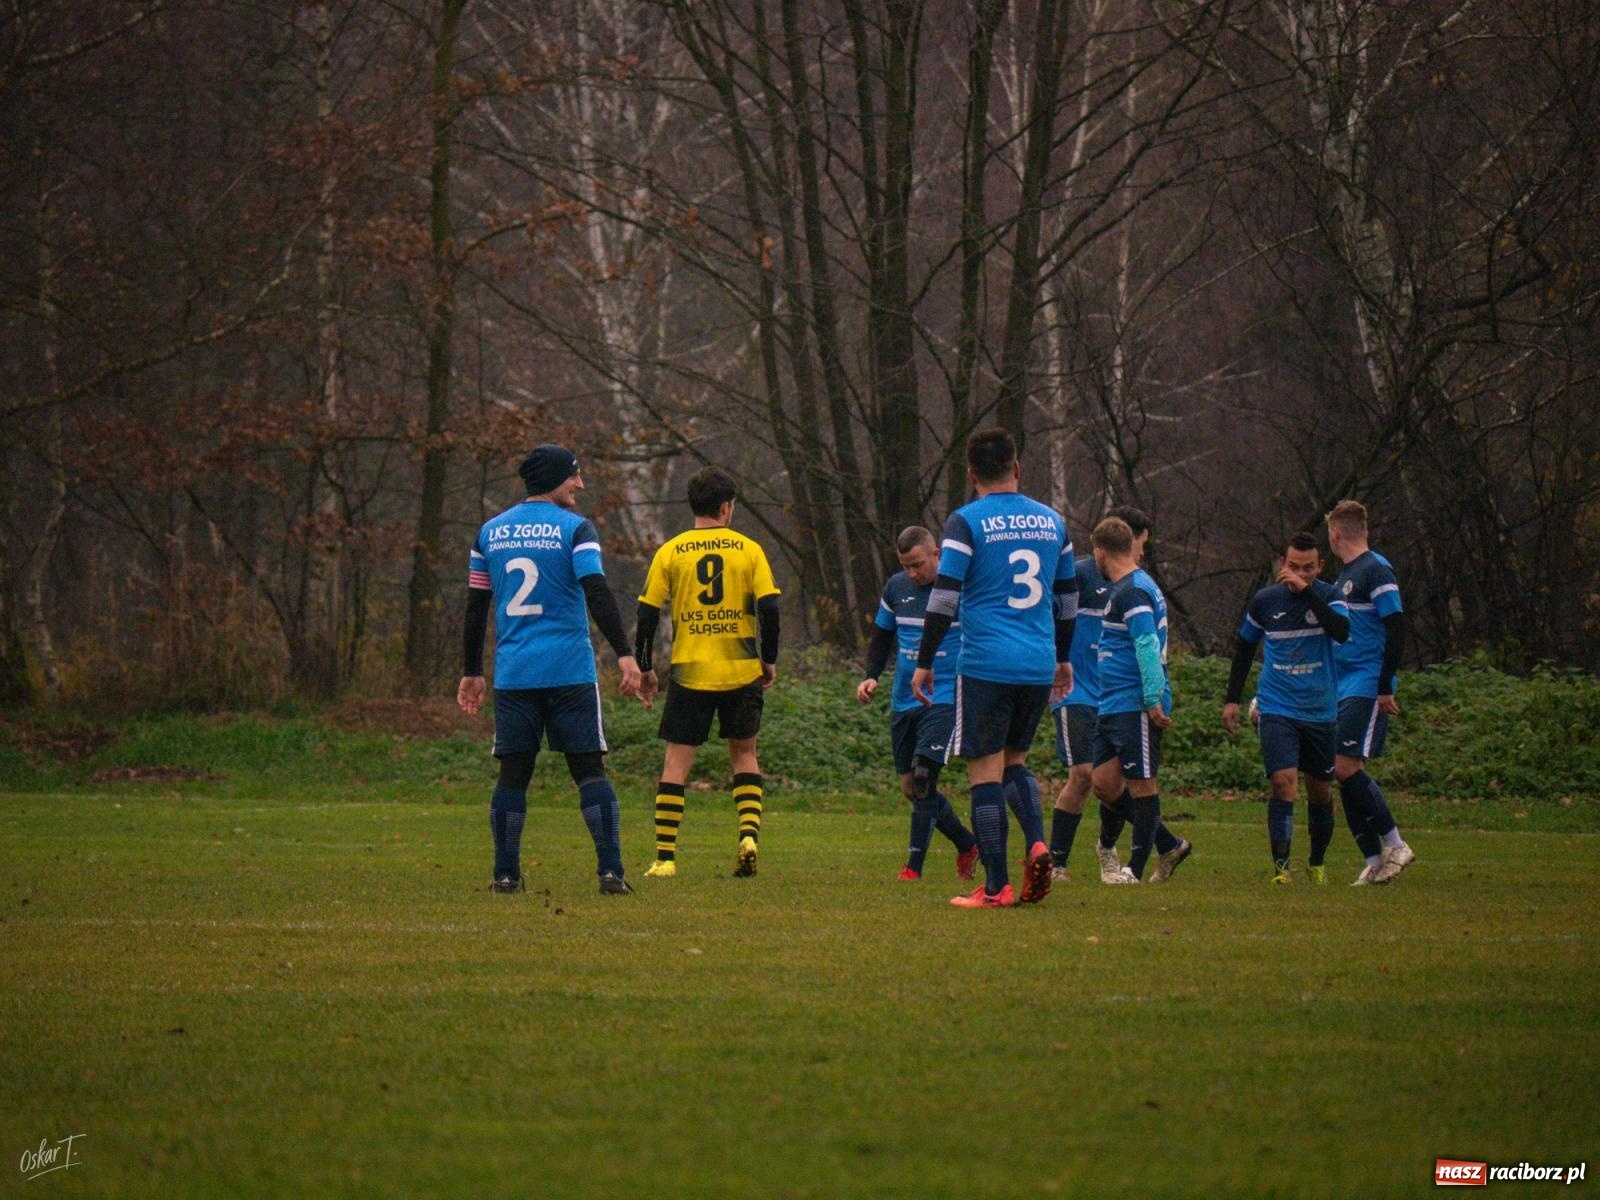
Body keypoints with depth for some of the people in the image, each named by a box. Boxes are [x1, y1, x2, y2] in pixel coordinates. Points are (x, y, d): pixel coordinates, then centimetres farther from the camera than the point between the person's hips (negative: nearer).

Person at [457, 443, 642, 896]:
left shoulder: (490, 532, 11)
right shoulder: (574, 528, -3)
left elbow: (476, 607, 14)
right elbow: (597, 592, -15)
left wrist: (472, 672, 20)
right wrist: (624, 654, -18)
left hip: (512, 673, 4)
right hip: (570, 670, -3)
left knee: (513, 772, 7)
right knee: (590, 769, 0)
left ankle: (506, 873, 3)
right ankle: (610, 871, -7)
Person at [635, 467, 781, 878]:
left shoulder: (670, 552, 2)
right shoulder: (748, 550, 1)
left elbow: (647, 614, 0)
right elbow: (768, 608, -5)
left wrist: (645, 668, 9)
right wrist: (769, 660, 7)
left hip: (690, 672, -1)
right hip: (741, 671, 1)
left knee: (676, 762, 4)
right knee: (744, 752, 17)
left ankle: (665, 857, -2)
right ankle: (749, 835, -2)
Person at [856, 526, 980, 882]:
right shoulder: (896, 587, 7)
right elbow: (882, 637, 20)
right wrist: (870, 677, 5)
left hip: (945, 696, -6)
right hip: (904, 701, 6)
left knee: (923, 775, -19)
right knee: (911, 786, 8)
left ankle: (914, 866, -16)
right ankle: (967, 845, 28)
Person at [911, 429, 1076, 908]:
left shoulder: (967, 522, -5)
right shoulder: (1051, 521, 11)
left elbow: (943, 599, -9)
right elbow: (1068, 598, 18)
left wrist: (924, 663, -2)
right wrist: (1063, 659, 30)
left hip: (986, 665, -5)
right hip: (1040, 666, 5)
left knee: (985, 771, -1)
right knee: (1014, 761, 20)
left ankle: (995, 887, -4)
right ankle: (1037, 843, -4)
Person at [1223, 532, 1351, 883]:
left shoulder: (1328, 597, -4)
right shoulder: (1265, 601, 0)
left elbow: (1342, 631, -26)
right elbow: (1245, 647, 15)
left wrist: (1306, 591, -30)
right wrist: (1232, 699, 13)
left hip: (1321, 711, 1)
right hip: (1277, 710, -1)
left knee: (1319, 792, 12)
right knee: (1283, 783, -19)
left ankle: (1317, 863, 33)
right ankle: (1280, 866, -21)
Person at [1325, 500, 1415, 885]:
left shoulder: (1376, 571, -10)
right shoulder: (1345, 575, 18)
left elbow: (1397, 630, -15)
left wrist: (1385, 688, -19)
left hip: (1366, 688, -9)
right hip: (1342, 690, 9)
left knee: (1347, 767, -15)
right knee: (1345, 773, 4)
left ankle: (1395, 846, -7)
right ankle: (1375, 861, 6)